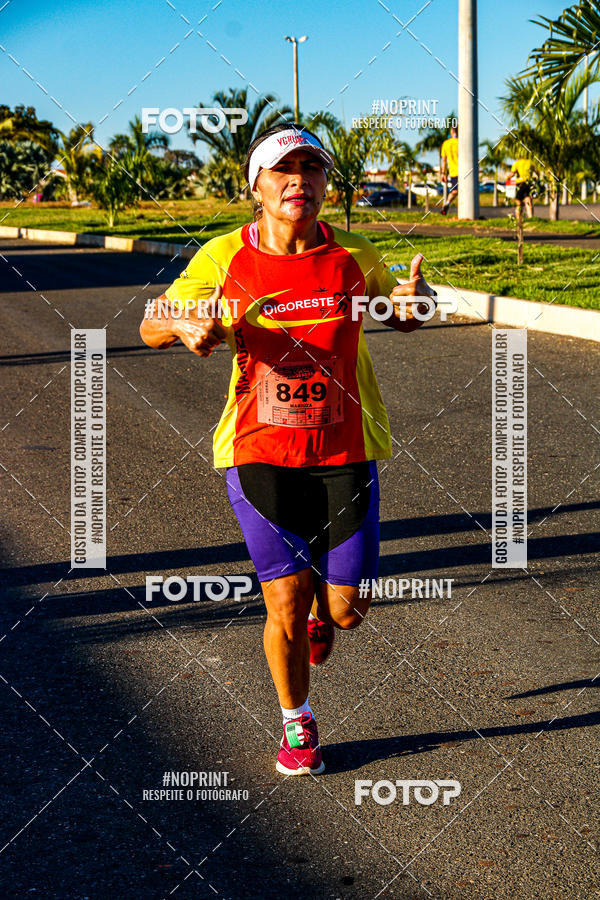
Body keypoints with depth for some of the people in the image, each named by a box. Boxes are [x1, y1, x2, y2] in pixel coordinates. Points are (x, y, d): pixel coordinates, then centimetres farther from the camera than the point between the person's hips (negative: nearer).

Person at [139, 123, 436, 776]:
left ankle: (319, 611, 43)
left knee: (346, 609, 3)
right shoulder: (223, 258, -4)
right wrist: (186, 326, -19)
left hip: (346, 453, 1)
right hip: (260, 453, -1)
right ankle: (297, 725, 26)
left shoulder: (353, 257, -2)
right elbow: (151, 326, 5)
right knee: (285, 605, -2)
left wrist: (412, 303, -10)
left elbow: (401, 317, 15)